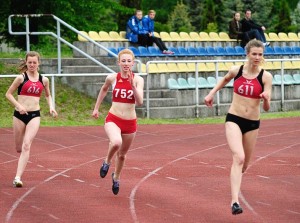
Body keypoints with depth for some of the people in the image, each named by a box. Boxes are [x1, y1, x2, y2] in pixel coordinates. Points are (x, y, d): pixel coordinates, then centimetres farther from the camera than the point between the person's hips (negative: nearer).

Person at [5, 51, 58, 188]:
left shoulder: (43, 80, 7)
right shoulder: (21, 78, -2)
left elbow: (48, 95, 24)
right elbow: (8, 94, 2)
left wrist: (51, 107, 6)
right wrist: (18, 105, -13)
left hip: (34, 115, 0)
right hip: (20, 114, 0)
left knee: (26, 145, -16)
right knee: (19, 148, 8)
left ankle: (18, 177, -21)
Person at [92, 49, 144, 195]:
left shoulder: (138, 80, -8)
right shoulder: (112, 78, -5)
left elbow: (139, 102, -18)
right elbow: (104, 89, 17)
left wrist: (133, 86, -29)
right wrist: (96, 108, 21)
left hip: (130, 122, 1)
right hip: (113, 119, -1)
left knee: (122, 154, 17)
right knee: (116, 142, -34)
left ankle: (116, 177, 47)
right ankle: (107, 162, -2)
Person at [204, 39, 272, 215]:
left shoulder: (266, 76, -8)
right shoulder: (236, 70, -4)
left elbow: (267, 108, -11)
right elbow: (225, 79, 22)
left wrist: (266, 99, -31)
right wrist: (212, 93, 18)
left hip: (252, 123, 2)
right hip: (234, 119, -2)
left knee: (245, 164, 15)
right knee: (239, 158, -23)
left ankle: (236, 180, 52)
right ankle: (235, 202, -28)